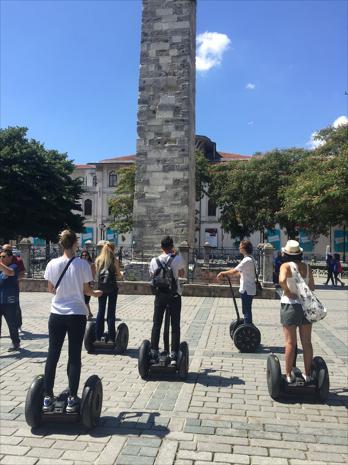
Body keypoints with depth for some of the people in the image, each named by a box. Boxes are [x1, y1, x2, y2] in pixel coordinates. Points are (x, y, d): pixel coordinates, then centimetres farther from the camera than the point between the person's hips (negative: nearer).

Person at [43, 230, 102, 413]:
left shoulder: (52, 264, -3)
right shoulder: (82, 264, -10)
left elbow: (50, 289, 6)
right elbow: (86, 290, -3)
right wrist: (95, 293, 19)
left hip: (57, 314, 2)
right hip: (77, 315, -2)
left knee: (52, 355, 12)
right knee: (74, 356, 7)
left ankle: (48, 398, 19)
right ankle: (72, 399, 12)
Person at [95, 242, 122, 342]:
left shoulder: (98, 260, 4)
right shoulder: (114, 260, -4)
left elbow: (97, 274, 6)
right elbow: (119, 275, -1)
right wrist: (121, 275, 20)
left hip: (101, 287, 3)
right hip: (112, 287, -2)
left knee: (101, 311, 10)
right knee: (111, 312, 4)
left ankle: (98, 336, 12)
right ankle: (111, 337, 5)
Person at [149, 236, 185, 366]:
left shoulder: (154, 261, -1)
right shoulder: (178, 259, -8)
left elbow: (152, 276, 10)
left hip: (160, 295, 2)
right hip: (174, 296, -2)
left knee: (156, 325, 11)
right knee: (175, 326, 4)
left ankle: (153, 354, 14)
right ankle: (174, 356, 3)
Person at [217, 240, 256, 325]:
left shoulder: (247, 260, -20)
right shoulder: (249, 259, 12)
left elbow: (235, 271, -23)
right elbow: (240, 273, 16)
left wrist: (223, 273, -9)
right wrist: (225, 274, 10)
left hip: (247, 290, -10)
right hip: (247, 290, 10)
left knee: (247, 312, -2)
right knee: (246, 311, 18)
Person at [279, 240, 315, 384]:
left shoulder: (286, 266, -9)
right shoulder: (307, 267, 2)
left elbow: (282, 280, -27)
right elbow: (312, 287, 6)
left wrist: (288, 292, -12)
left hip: (290, 305, -3)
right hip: (306, 305, 4)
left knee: (290, 342, 4)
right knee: (307, 342, 12)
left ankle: (289, 375, 11)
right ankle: (307, 374, 21)